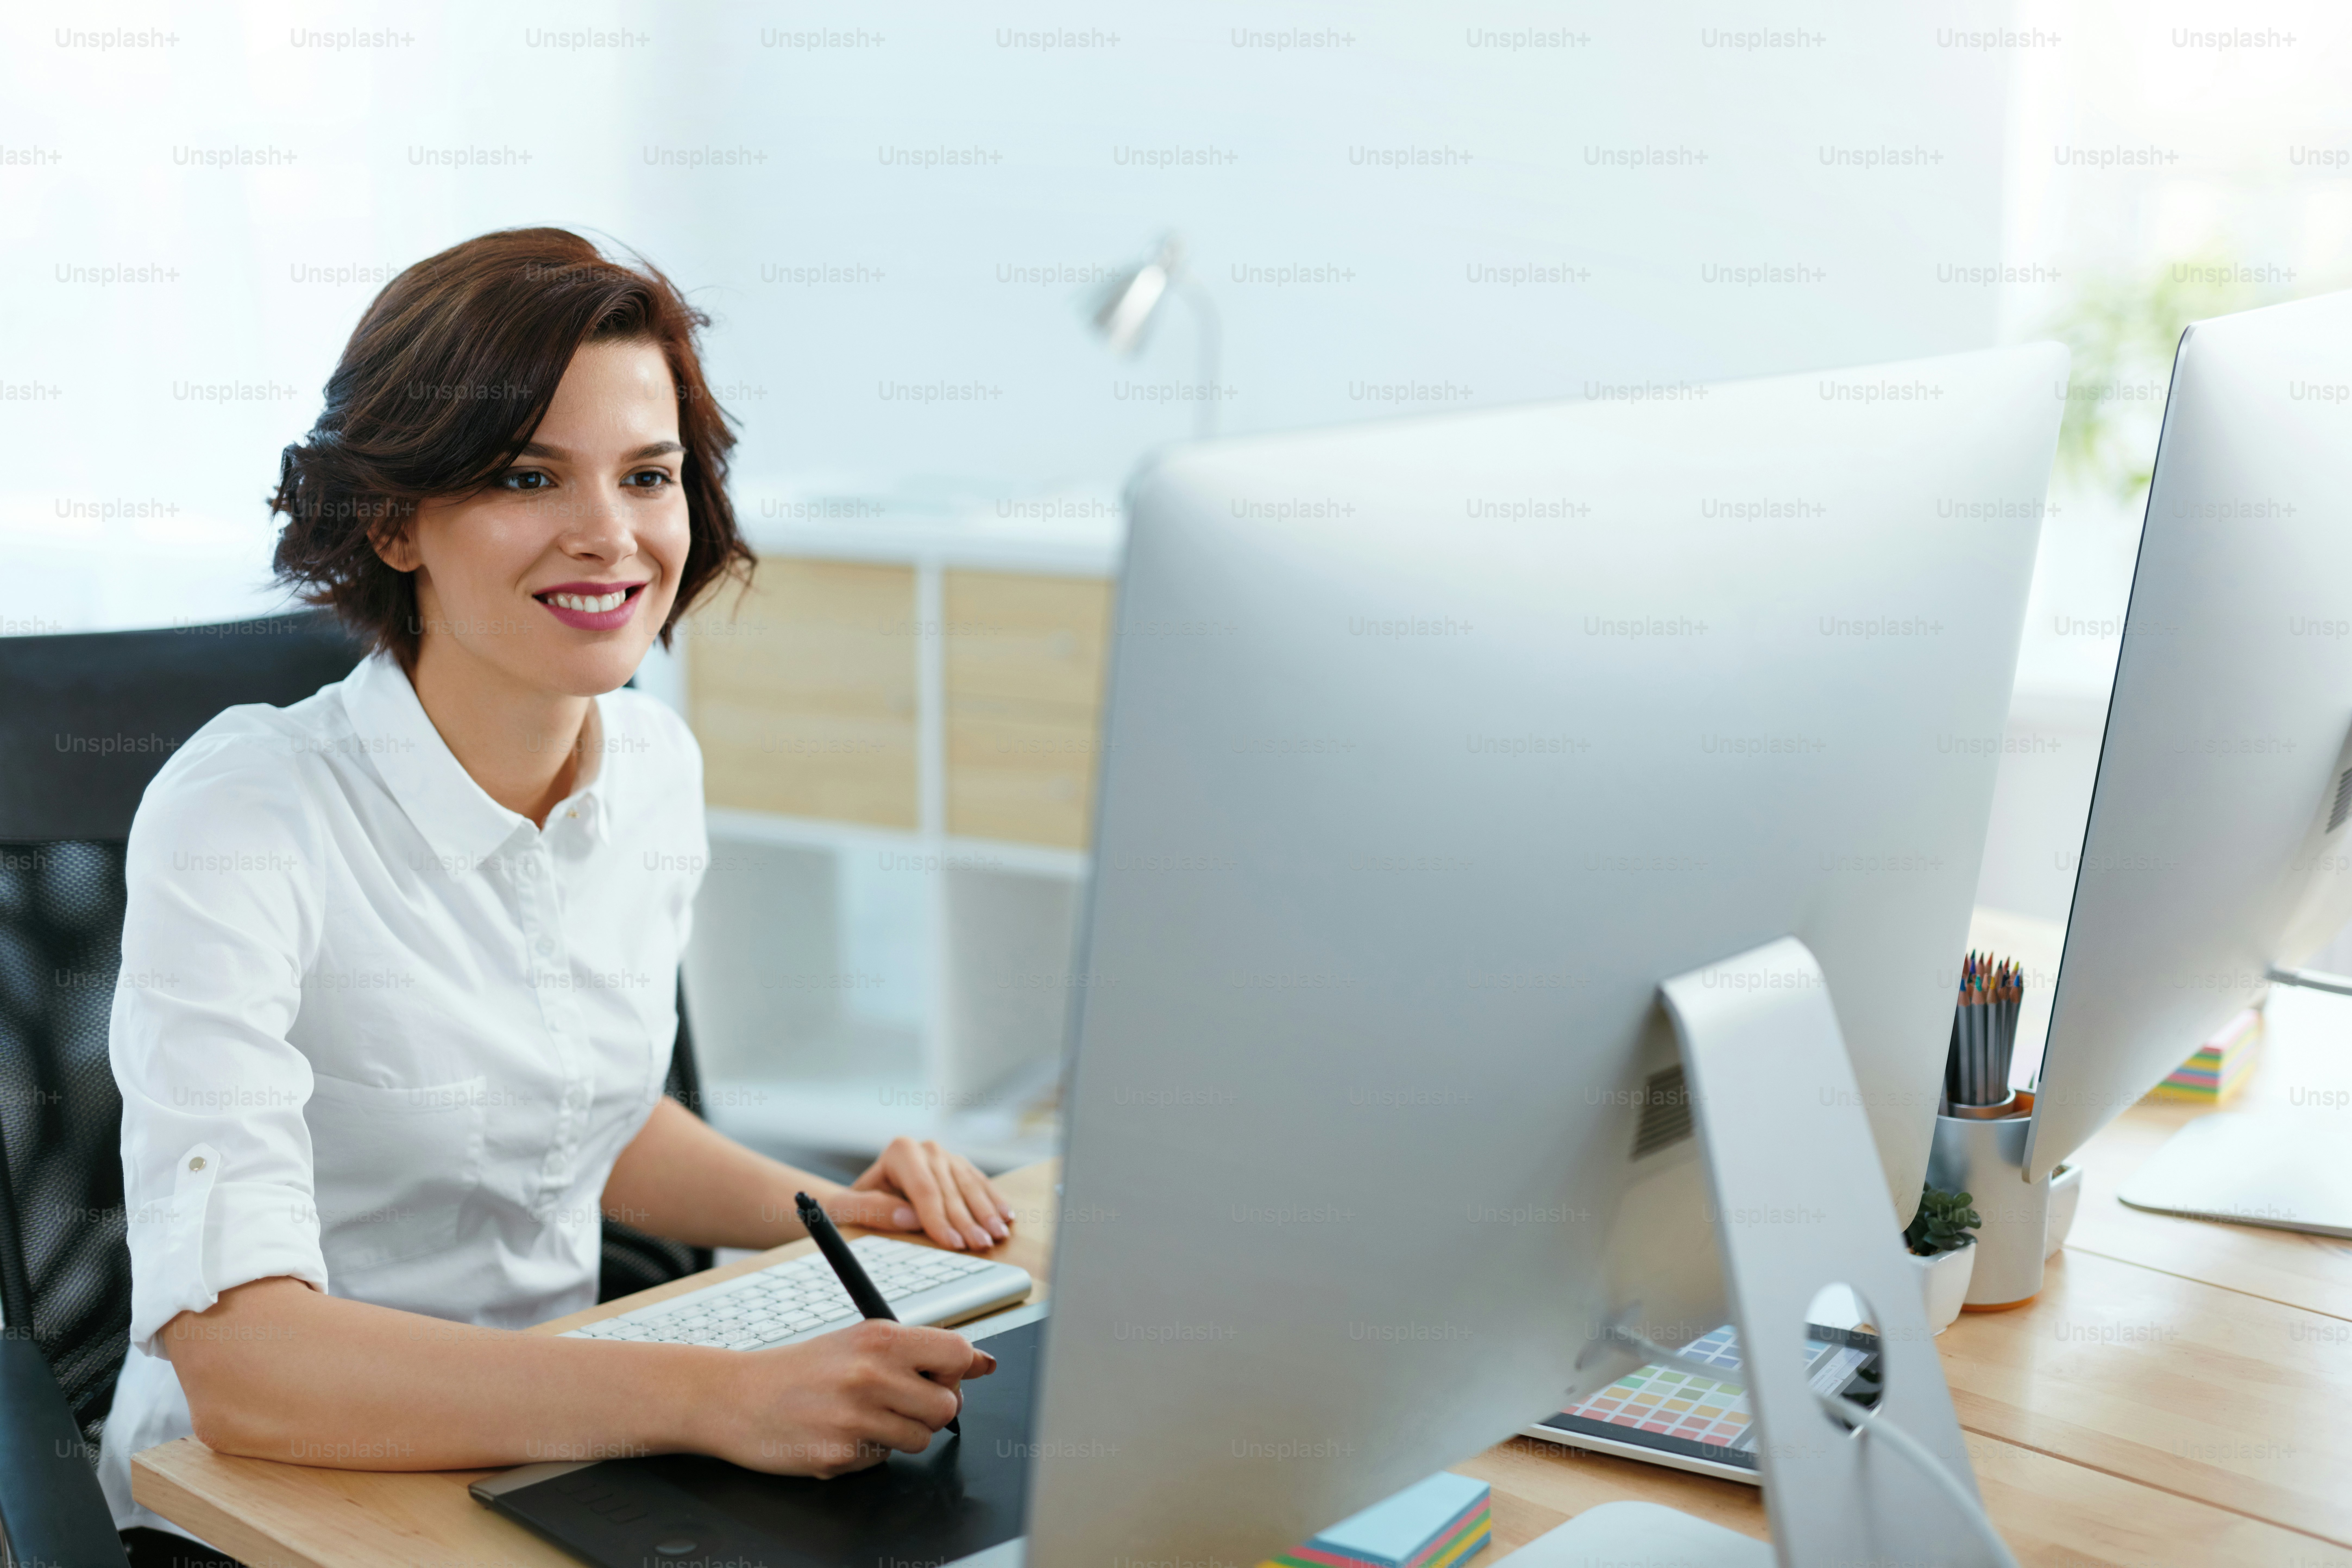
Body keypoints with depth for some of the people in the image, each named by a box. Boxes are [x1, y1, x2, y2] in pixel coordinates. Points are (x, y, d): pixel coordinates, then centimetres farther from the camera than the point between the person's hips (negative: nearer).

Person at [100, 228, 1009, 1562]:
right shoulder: (239, 822, -20)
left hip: (560, 1452, 6)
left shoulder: (659, 766, 1)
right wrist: (718, 1398, -38)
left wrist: (826, 1214, 2)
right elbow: (238, 1363, -30)